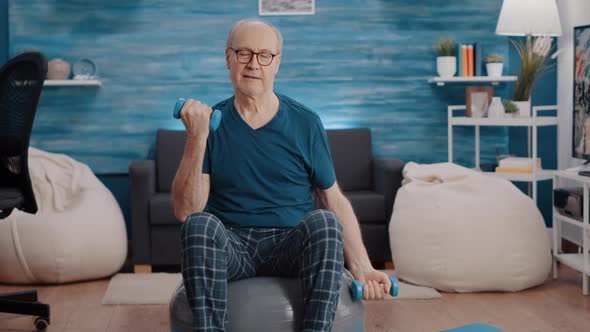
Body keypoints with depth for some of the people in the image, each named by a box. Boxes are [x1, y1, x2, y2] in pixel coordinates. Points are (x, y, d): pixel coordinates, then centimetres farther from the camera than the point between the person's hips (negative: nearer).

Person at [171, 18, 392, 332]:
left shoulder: (305, 123, 2)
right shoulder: (210, 123, 1)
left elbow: (336, 201, 2)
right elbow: (185, 211, -6)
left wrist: (362, 268, -11)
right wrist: (196, 139, -18)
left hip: (291, 246, 0)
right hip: (230, 246, 0)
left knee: (323, 221, -31)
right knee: (200, 224, -32)